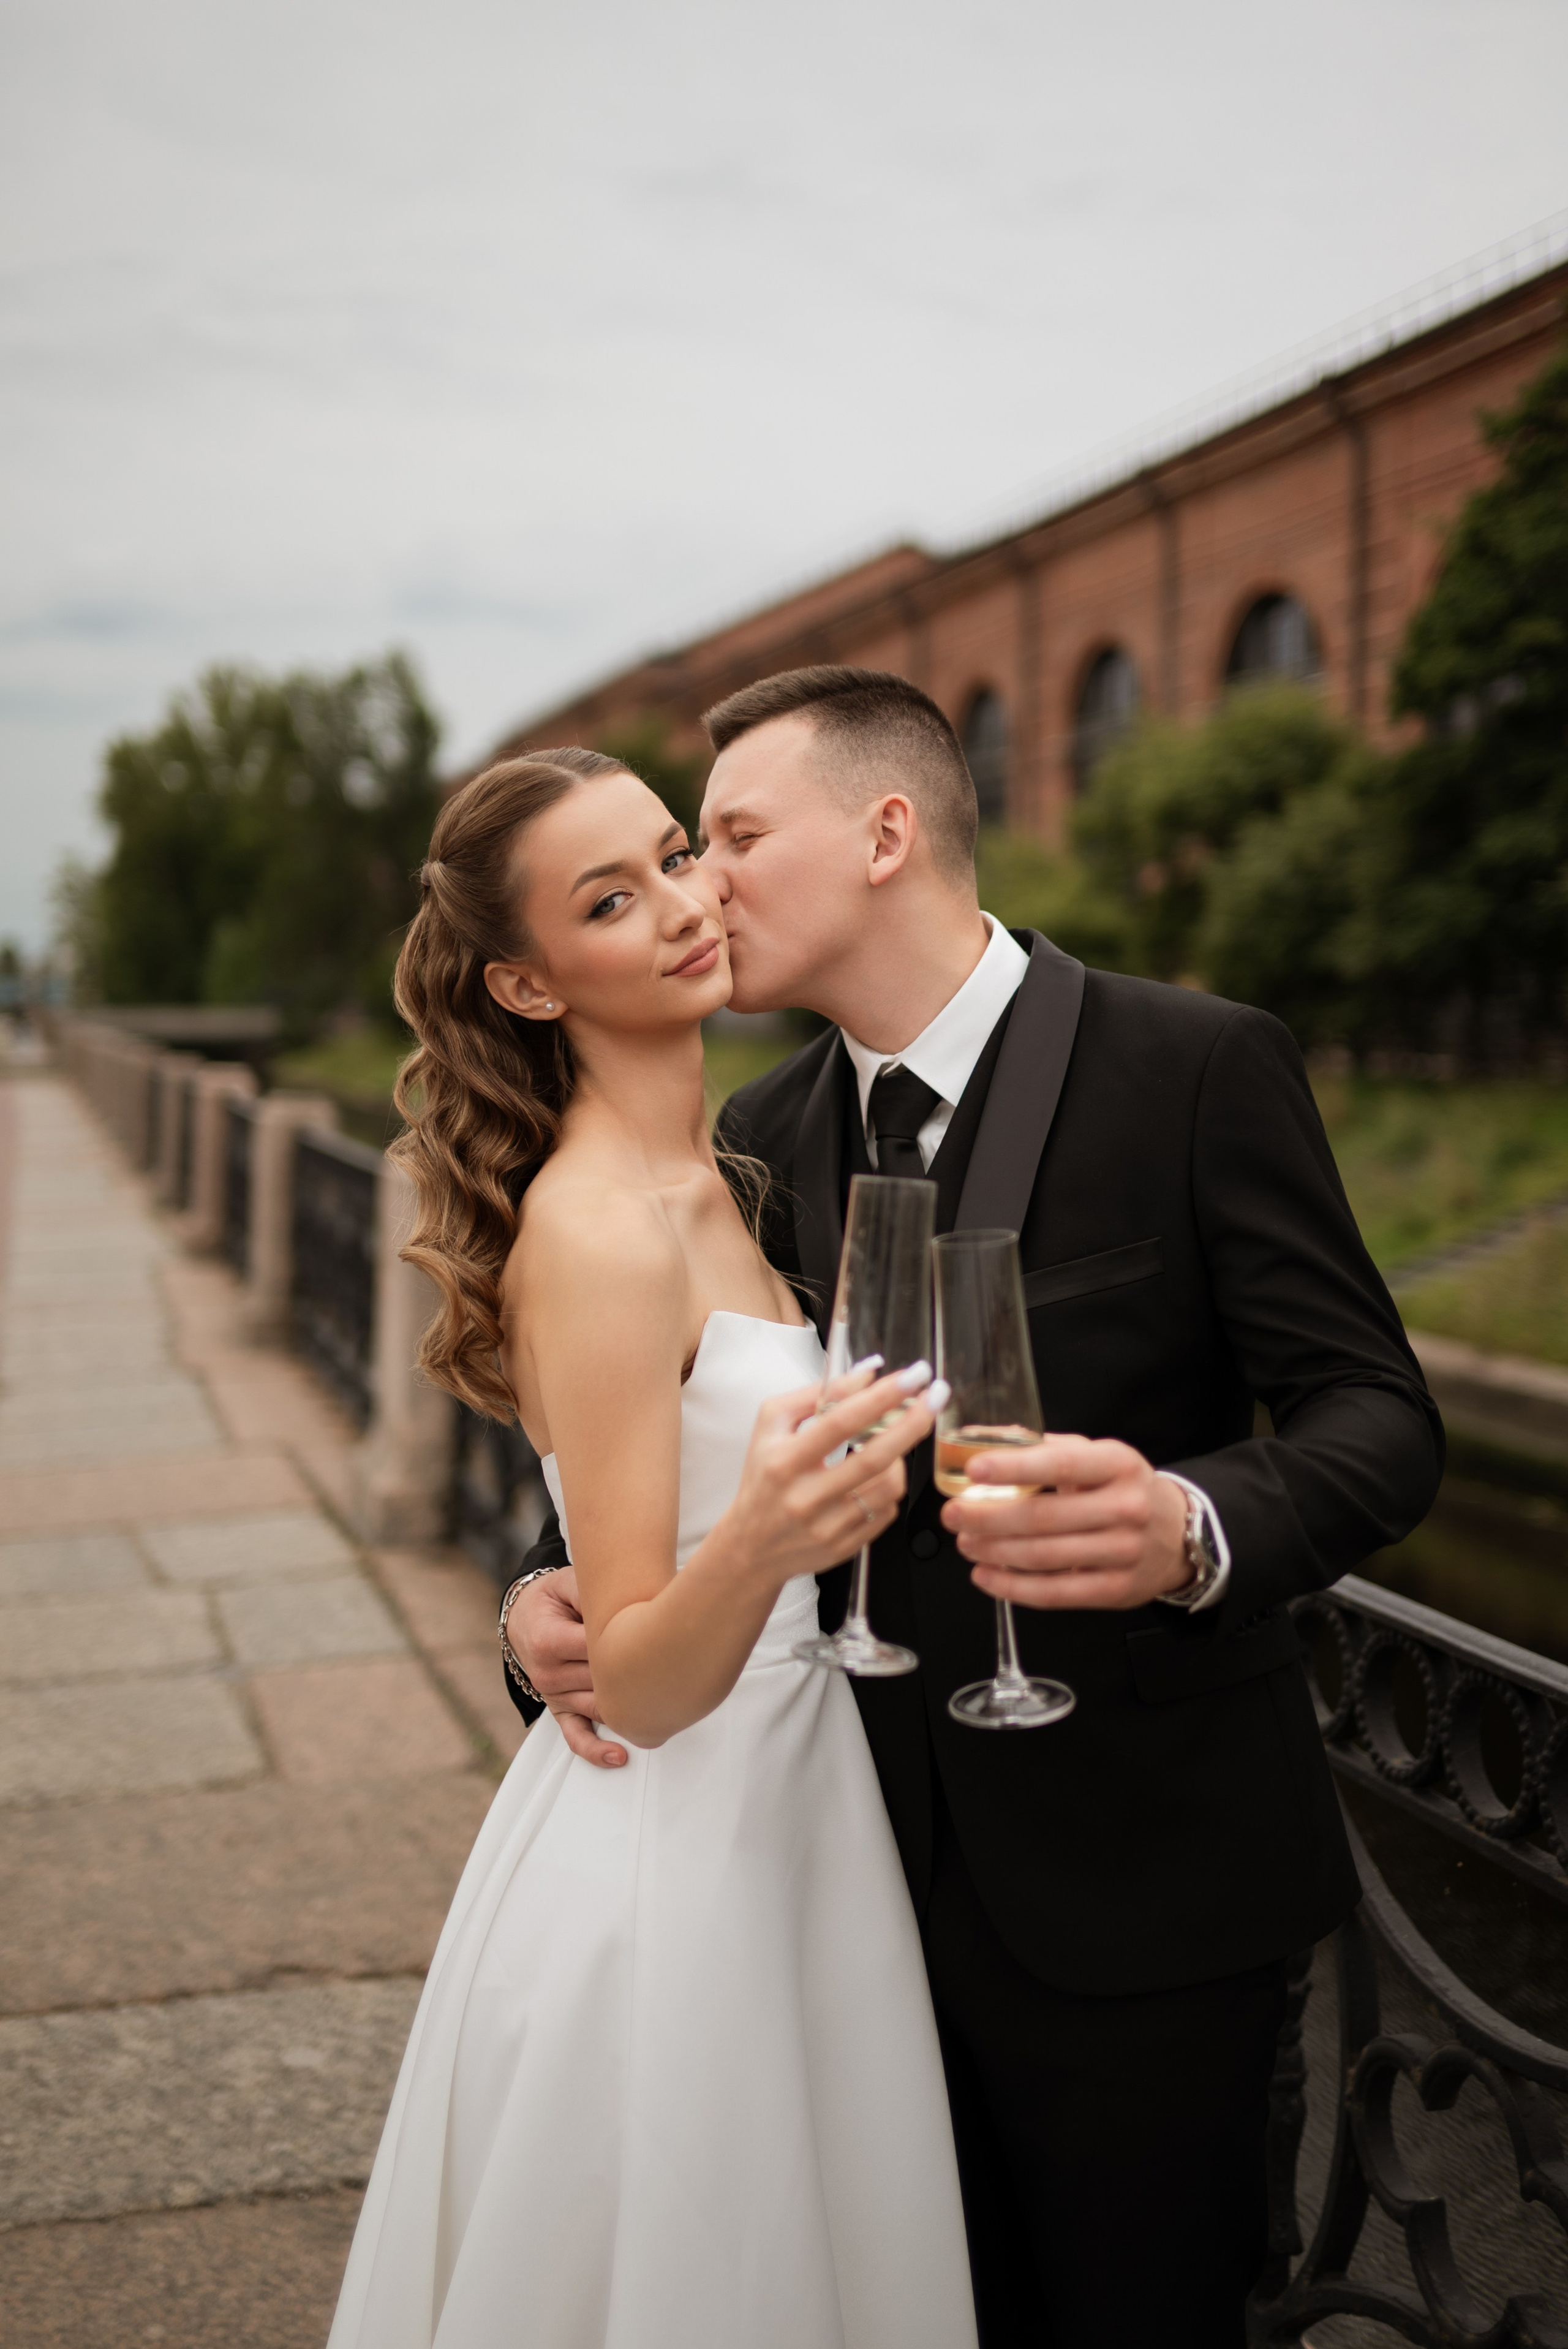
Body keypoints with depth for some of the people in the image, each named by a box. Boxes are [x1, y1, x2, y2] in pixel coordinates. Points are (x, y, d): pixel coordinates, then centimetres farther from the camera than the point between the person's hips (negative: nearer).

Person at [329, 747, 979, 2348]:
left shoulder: (703, 1179, 4)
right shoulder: (595, 1228, -22)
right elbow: (635, 1682, -23)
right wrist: (754, 1546, -39)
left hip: (783, 1812, 8)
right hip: (667, 1863, -8)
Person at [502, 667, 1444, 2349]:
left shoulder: (1200, 1068, -13)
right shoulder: (762, 1135, 4)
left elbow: (1378, 1416, -14)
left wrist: (1195, 1530, -35)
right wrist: (555, 1594, -10)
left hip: (1134, 1888, -5)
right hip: (886, 1867, 5)